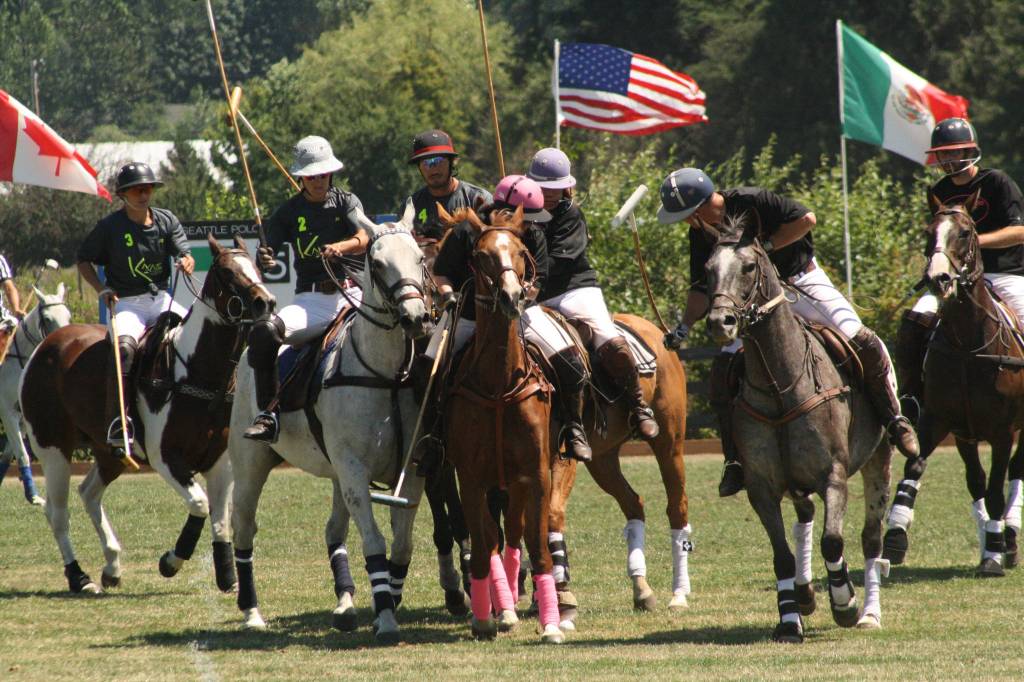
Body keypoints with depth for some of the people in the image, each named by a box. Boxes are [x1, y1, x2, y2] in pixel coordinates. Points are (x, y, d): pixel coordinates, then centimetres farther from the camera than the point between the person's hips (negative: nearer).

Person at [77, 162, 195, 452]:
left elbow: (185, 254, 0)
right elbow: (84, 260, 8)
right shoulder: (110, 226, 0)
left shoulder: (167, 221, 8)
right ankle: (118, 420, -38)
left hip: (161, 299, 4)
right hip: (126, 304, -4)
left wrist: (186, 263, -25)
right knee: (125, 345, -33)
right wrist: (102, 290, -6)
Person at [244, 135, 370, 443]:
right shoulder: (289, 212, 14)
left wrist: (340, 247, -29)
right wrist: (264, 260, -18)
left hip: (350, 294, 0)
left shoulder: (346, 201, 11)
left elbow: (363, 239, -7)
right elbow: (268, 253, 7)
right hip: (310, 300, 0)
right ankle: (268, 414, -24)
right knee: (264, 331, -28)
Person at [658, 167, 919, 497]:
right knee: (724, 369, -11)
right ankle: (736, 461, -2)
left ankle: (894, 419, 3)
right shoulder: (701, 234, -7)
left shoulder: (750, 202, -24)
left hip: (801, 281, -4)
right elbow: (702, 288, 0)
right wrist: (684, 327, -14)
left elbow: (806, 219, -23)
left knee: (862, 343, -18)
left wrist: (766, 246, -27)